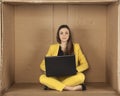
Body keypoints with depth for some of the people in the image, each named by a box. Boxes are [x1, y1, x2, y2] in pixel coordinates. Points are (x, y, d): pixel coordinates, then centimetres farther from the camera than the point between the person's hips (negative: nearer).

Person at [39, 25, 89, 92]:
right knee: (42, 78, -29)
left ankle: (52, 85, -25)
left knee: (81, 76, -33)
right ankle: (71, 88, -32)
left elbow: (85, 65, 5)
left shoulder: (76, 46, 9)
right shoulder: (53, 47, 12)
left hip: (70, 77, -1)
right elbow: (42, 65, 10)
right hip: (56, 77, 1)